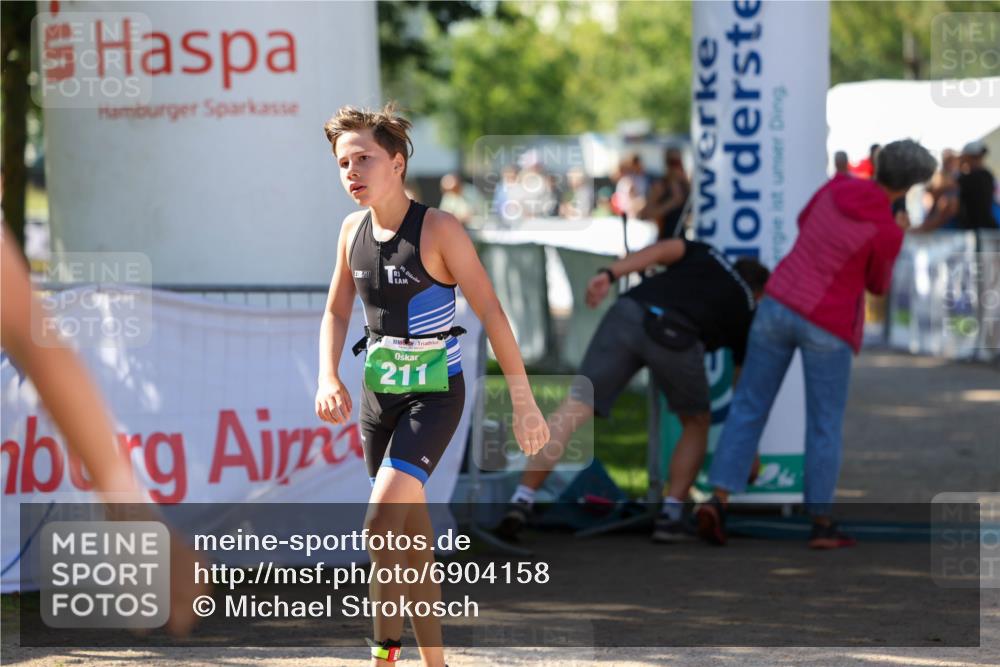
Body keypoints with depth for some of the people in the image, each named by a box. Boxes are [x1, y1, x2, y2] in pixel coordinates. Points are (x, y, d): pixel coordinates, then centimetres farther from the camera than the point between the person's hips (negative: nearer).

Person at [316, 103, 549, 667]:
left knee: (382, 520, -23)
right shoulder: (353, 230, 3)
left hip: (435, 393, -6)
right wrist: (329, 378, -3)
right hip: (378, 392, 6)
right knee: (411, 536, 11)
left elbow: (491, 314, -14)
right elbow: (336, 312, 15)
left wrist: (525, 403, -15)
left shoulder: (438, 229, -15)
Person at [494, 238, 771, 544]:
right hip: (677, 337, -1)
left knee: (573, 409, 0)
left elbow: (662, 250, 13)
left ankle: (520, 504, -12)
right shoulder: (745, 309, 32)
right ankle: (669, 517, 18)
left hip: (629, 313, 1)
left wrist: (609, 275, 3)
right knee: (696, 423, 26)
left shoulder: (705, 255, 37)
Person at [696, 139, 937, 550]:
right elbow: (877, 285, 2)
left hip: (780, 305, 5)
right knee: (825, 424, 10)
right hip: (827, 327, -5)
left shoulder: (837, 187, -1)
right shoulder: (888, 233, -17)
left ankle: (718, 501, -3)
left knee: (749, 408, 10)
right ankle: (821, 525, 14)